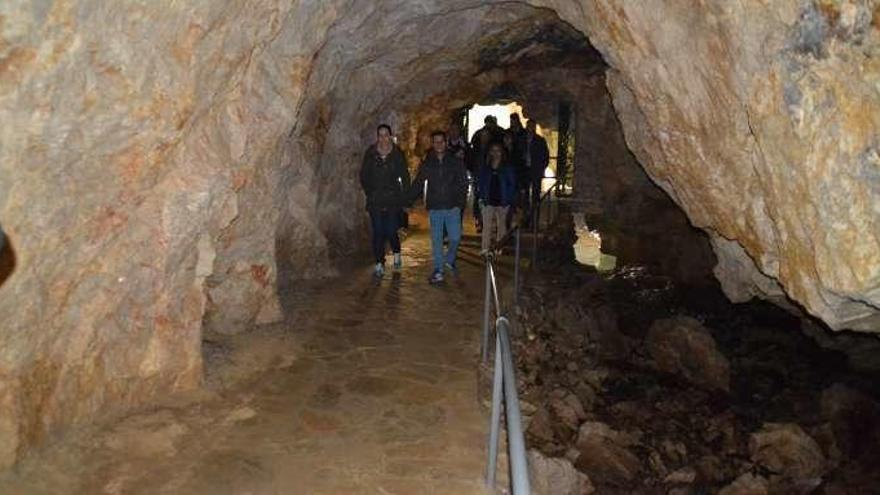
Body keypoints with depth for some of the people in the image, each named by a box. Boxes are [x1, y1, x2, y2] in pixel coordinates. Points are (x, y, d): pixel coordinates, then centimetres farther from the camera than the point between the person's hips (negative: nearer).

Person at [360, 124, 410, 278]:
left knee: (391, 231, -3)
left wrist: (403, 196, -2)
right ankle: (379, 264, 8)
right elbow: (364, 176, 9)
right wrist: (369, 193, 2)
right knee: (378, 232, -1)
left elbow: (405, 177, 4)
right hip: (375, 201, 1)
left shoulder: (397, 154, 1)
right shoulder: (370, 154, 4)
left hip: (393, 200, -1)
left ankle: (396, 253, 28)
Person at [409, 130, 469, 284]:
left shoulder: (455, 162, 3)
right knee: (436, 240, 4)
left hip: (452, 207, 0)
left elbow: (463, 183, 3)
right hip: (434, 208, 1)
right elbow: (417, 184, 6)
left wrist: (460, 202, -9)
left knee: (455, 237, 1)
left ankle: (449, 260, 30)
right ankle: (438, 271, 12)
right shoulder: (427, 164, 5)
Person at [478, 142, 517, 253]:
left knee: (501, 226, 10)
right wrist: (482, 198, 1)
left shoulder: (507, 167, 0)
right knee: (486, 226, -6)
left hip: (502, 202, -1)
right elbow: (481, 184, 11)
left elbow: (512, 184, 0)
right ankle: (485, 249, -6)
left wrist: (508, 199, -10)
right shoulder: (485, 168, 7)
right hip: (488, 202, 1)